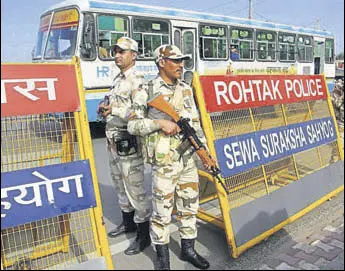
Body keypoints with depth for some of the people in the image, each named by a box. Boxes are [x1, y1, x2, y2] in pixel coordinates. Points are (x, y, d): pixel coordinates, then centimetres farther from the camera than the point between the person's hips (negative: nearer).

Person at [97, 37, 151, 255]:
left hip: (129, 144, -10)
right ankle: (128, 223, 38)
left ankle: (144, 235, 10)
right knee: (121, 186, 20)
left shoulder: (137, 81, -13)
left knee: (135, 190, -2)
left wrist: (114, 111, -18)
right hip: (114, 142, 10)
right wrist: (105, 108, 5)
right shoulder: (118, 79, 16)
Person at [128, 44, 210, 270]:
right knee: (162, 212, 4)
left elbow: (196, 123, 13)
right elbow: (133, 125, -7)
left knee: (189, 207, 15)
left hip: (189, 159, 6)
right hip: (164, 161, -5)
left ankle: (188, 249, 34)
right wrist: (160, 123, -19)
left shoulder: (186, 90, 10)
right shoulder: (147, 92, -7)